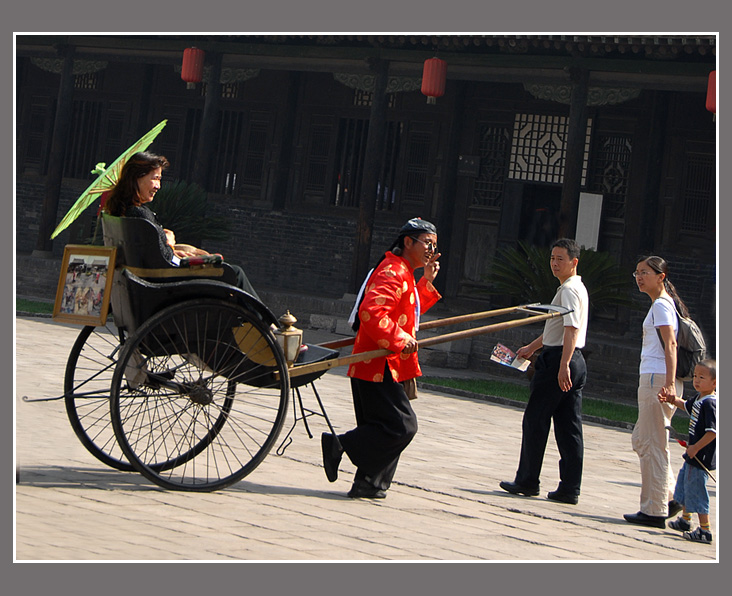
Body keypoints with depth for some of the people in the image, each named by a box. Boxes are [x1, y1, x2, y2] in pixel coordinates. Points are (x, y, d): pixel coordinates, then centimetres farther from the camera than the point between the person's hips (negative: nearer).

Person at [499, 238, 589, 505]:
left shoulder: (569, 290, -12)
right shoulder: (576, 288, 20)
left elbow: (571, 329, -24)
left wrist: (563, 366, -30)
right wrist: (531, 347, 37)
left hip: (557, 361, -10)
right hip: (575, 362, 10)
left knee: (535, 420, 0)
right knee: (569, 427, 6)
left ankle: (527, 481, 5)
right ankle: (570, 488, 4)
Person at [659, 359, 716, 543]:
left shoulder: (710, 403, -23)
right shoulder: (699, 398, 6)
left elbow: (713, 432, -27)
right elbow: (687, 405, 27)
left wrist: (696, 447, -24)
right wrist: (671, 399, 10)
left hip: (702, 457, -11)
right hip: (693, 455, 11)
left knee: (695, 490, -5)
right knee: (684, 482, 24)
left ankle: (705, 530, 1)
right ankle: (685, 519, 42)